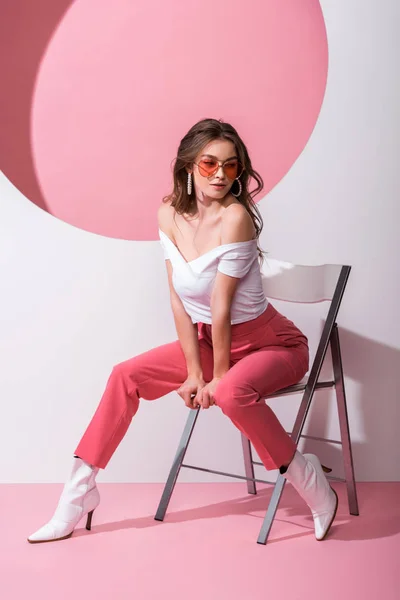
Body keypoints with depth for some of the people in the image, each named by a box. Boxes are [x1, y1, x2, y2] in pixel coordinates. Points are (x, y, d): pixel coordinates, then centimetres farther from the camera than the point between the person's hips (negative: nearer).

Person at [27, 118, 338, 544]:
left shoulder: (235, 217, -25)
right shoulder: (170, 214, -6)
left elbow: (220, 307, -21)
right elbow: (179, 301, -6)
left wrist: (219, 376, -15)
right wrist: (194, 373, -8)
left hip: (270, 344, -7)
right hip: (209, 340, 7)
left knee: (232, 392, -37)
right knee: (126, 376, 2)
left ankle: (309, 481, -12)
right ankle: (79, 494, 12)